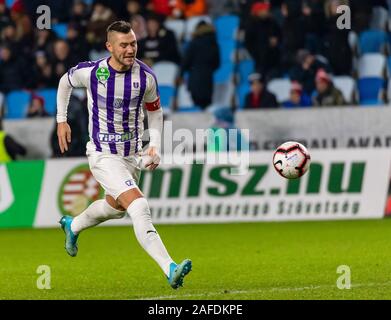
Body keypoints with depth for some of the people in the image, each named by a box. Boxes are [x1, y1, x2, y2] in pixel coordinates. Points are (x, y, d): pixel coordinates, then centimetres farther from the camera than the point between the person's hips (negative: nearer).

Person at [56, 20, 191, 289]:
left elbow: (155, 111, 8)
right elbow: (65, 82, 9)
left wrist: (155, 146, -4)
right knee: (139, 206, -23)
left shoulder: (146, 76, -10)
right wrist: (61, 120, 11)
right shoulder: (90, 72, -15)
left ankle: (72, 226, 58)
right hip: (103, 155, -5)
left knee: (116, 206, 27)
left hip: (133, 154, 5)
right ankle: (170, 270, -32)